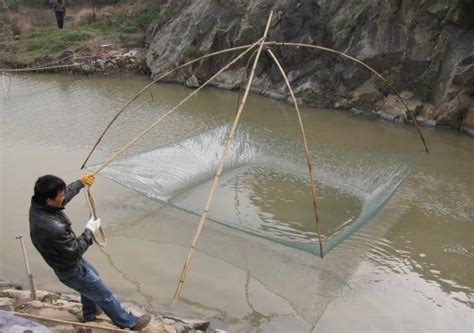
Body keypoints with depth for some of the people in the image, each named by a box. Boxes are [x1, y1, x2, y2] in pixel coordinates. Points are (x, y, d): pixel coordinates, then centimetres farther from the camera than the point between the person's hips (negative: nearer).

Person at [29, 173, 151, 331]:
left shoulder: (38, 204, -17)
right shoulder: (52, 228, -43)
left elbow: (65, 195, 6)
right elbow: (75, 251, -27)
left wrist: (80, 182, 16)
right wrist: (89, 231, -14)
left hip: (70, 259, 9)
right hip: (71, 270, -9)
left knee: (93, 278, 34)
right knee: (104, 296, 10)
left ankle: (89, 314, 58)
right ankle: (130, 323, 32)